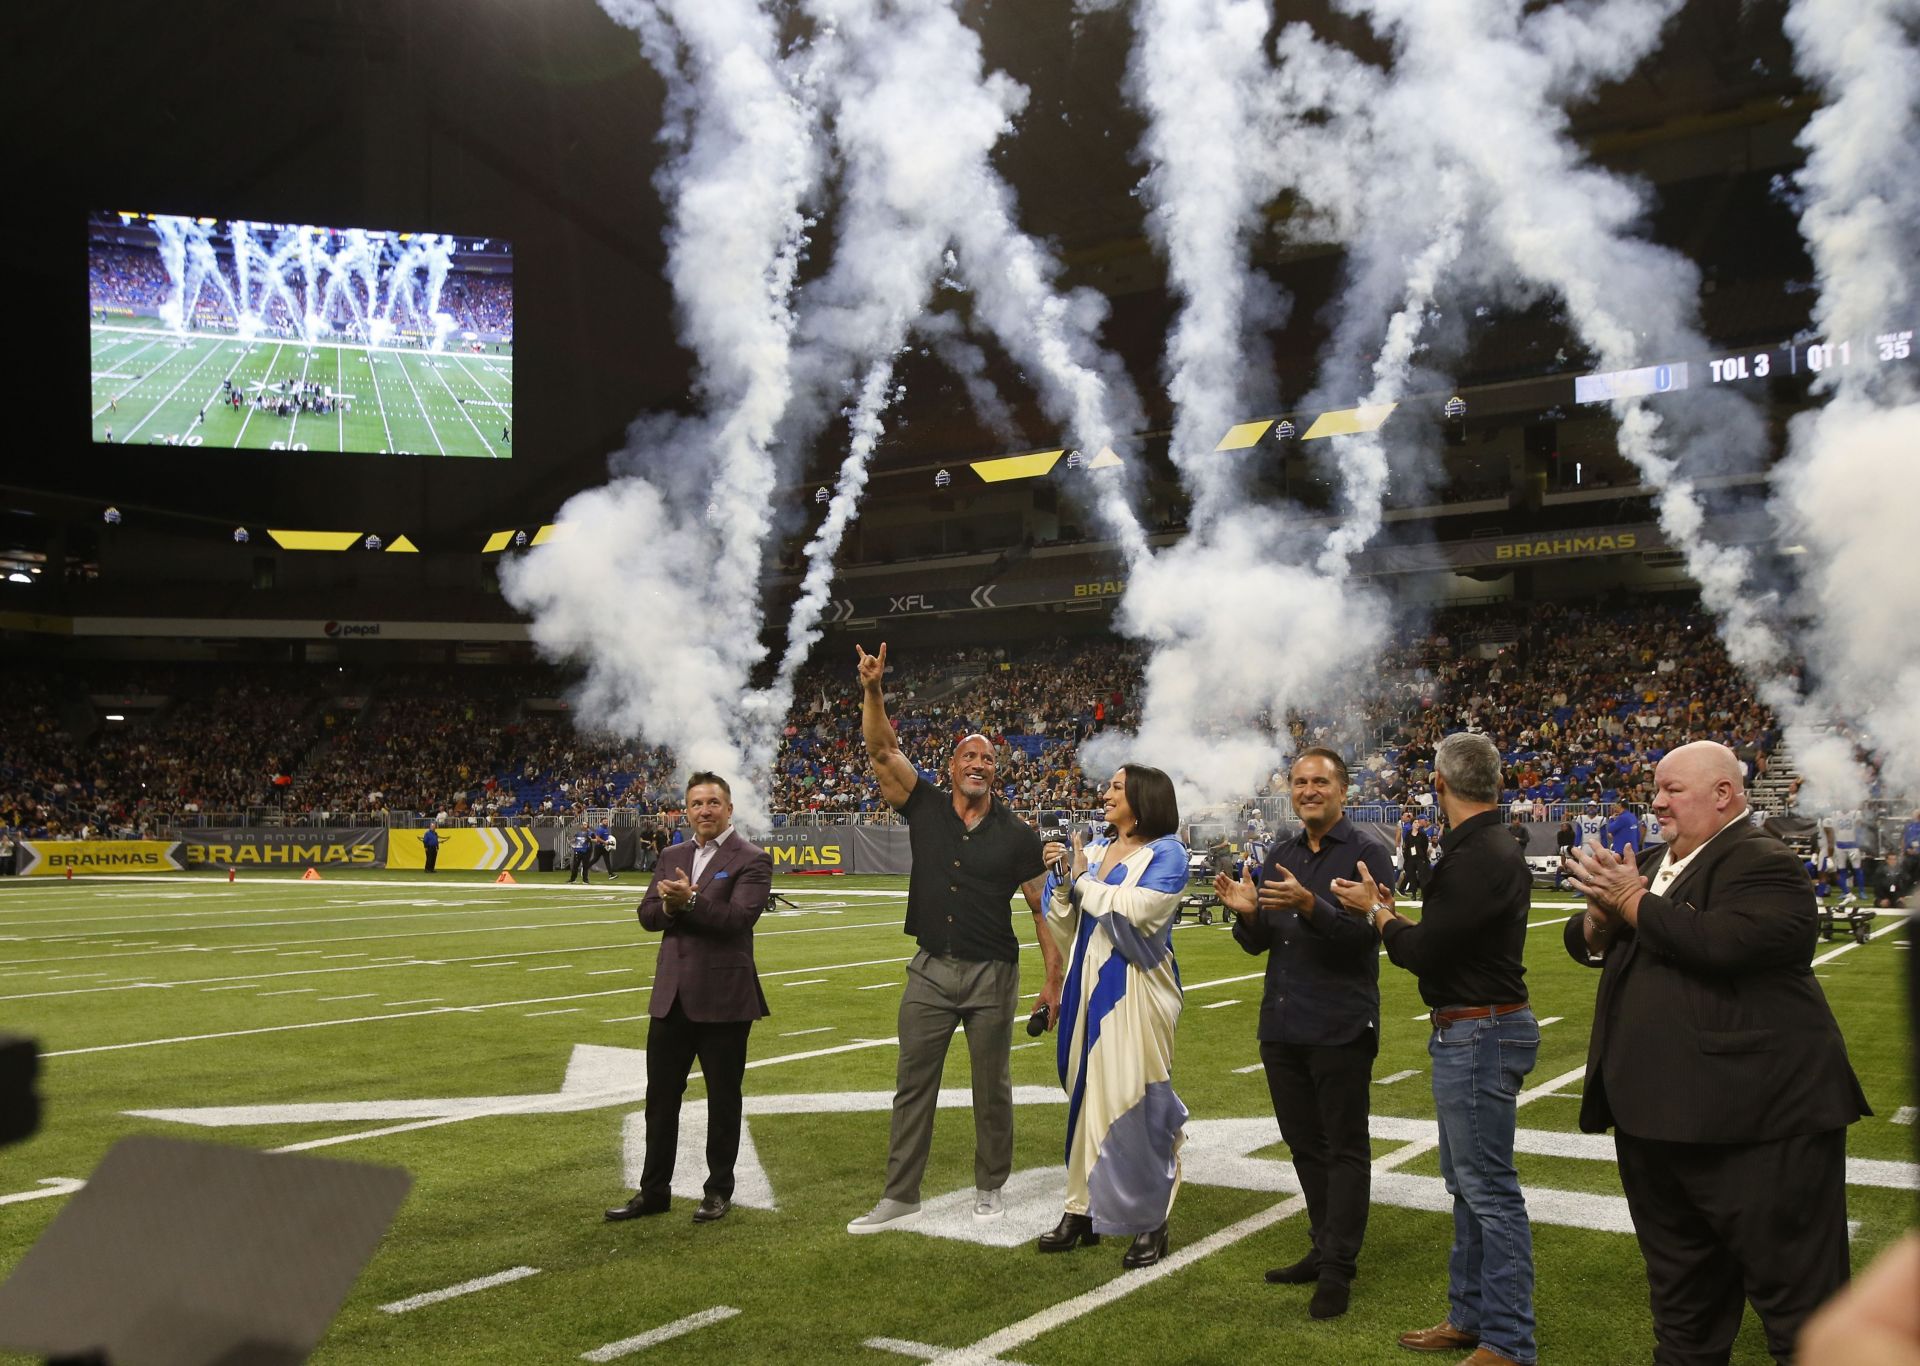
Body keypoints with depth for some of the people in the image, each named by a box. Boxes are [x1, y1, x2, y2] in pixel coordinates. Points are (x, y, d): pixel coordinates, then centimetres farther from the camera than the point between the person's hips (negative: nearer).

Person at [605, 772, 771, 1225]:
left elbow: (739, 918, -19)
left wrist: (689, 902, -26)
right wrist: (671, 906, -17)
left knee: (723, 1099, 8)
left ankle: (719, 1191, 21)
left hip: (722, 999, -5)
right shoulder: (673, 858, 12)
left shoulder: (751, 860, -6)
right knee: (660, 1097, 12)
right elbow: (647, 913, 3)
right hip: (671, 996, 6)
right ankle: (653, 1191, 24)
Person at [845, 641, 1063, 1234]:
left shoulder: (1015, 834, -1)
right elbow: (882, 750, -8)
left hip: (992, 974, -1)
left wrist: (1053, 979, -5)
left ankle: (990, 1187, 26)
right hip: (930, 970, 1)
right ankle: (900, 1197, 13)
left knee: (992, 1089, 9)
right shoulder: (925, 808, 2)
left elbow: (1042, 909, 0)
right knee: (912, 1085, 5)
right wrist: (873, 691, -23)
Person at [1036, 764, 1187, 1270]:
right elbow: (1067, 929, 12)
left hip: (1134, 992, -6)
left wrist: (1085, 880, -7)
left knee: (1135, 1100, -3)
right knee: (1088, 1094, 9)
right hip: (1089, 986, 6)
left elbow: (1133, 911, -20)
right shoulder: (1096, 850, 12)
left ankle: (1151, 1222, 7)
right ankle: (1084, 1209, 18)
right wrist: (1061, 880, -4)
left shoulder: (1166, 853, -5)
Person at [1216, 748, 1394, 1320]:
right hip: (1282, 1024, 7)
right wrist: (1246, 913, -9)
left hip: (1340, 1027, -7)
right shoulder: (1280, 856, 13)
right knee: (1304, 1143, 15)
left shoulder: (1367, 853, -7)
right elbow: (1259, 943, 12)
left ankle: (1337, 1270, 6)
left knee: (1344, 1147, 1)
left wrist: (1311, 907, -34)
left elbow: (1367, 932, -20)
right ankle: (1326, 1249, 28)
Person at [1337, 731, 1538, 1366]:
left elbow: (1423, 951, -19)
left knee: (1489, 1191, -3)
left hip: (1481, 1034, -11)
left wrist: (1377, 910, -3)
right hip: (1469, 1032, 11)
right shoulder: (1489, 849, 11)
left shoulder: (1478, 859, -21)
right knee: (1468, 1185, 18)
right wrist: (1389, 911, 11)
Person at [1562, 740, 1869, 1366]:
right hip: (1656, 1117, 9)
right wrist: (1599, 917, -5)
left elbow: (1724, 943, -30)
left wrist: (1632, 902, -18)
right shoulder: (1654, 863, 15)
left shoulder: (1764, 863, -13)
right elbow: (1586, 942, 18)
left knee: (1796, 1290, 1)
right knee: (1680, 1287, 22)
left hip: (1755, 1123, -9)